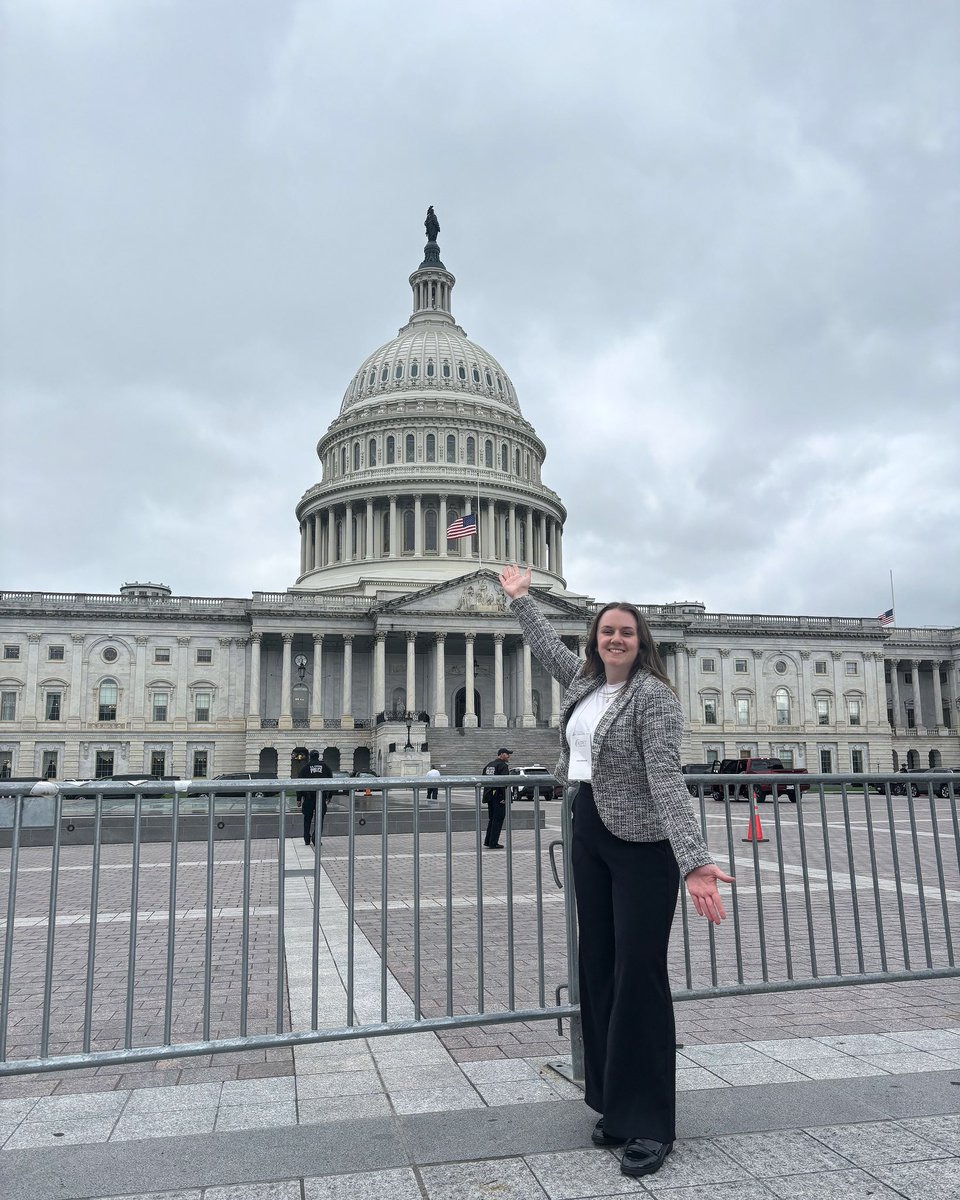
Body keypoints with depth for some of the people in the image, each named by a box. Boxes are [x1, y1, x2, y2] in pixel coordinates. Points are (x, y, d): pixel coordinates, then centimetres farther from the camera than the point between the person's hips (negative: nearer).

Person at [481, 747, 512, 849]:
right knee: (498, 819, -2)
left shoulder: (489, 764, 15)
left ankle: (487, 841, 20)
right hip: (498, 796, -8)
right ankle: (493, 843, -2)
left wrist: (487, 793, 17)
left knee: (492, 818, 18)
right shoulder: (503, 765, -12)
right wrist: (504, 797, -20)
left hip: (489, 795, 8)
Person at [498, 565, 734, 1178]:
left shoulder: (654, 695, -16)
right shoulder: (584, 679, 7)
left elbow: (666, 776, -27)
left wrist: (693, 859, -37)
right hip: (589, 835, 8)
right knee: (598, 970, 12)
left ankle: (650, 1124, 7)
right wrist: (521, 597, 39)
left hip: (642, 844, -8)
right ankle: (616, 1105, 25)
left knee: (639, 975, -4)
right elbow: (548, 644, 28)